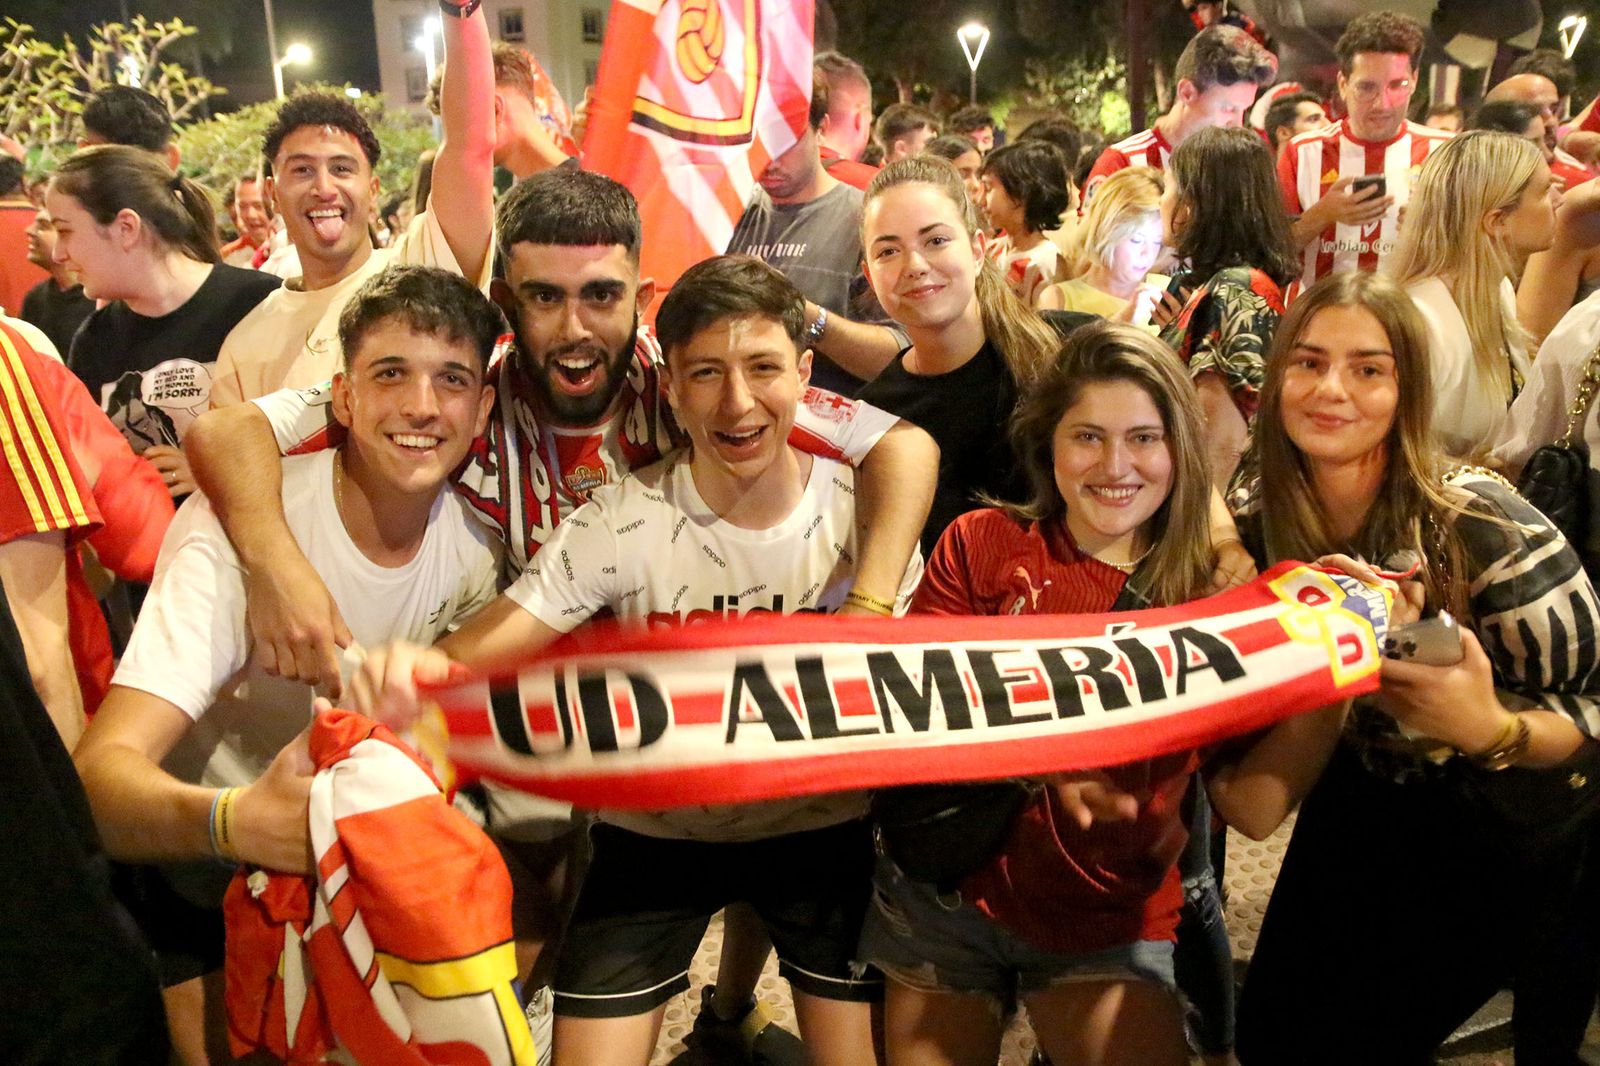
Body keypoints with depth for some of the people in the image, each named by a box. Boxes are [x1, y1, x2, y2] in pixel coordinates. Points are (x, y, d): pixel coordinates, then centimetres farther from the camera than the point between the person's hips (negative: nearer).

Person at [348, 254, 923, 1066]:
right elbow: (488, 644, -23)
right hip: (656, 830, -1)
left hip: (820, 822, 1)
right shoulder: (625, 521, -19)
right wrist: (415, 670, -45)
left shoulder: (861, 508, -15)